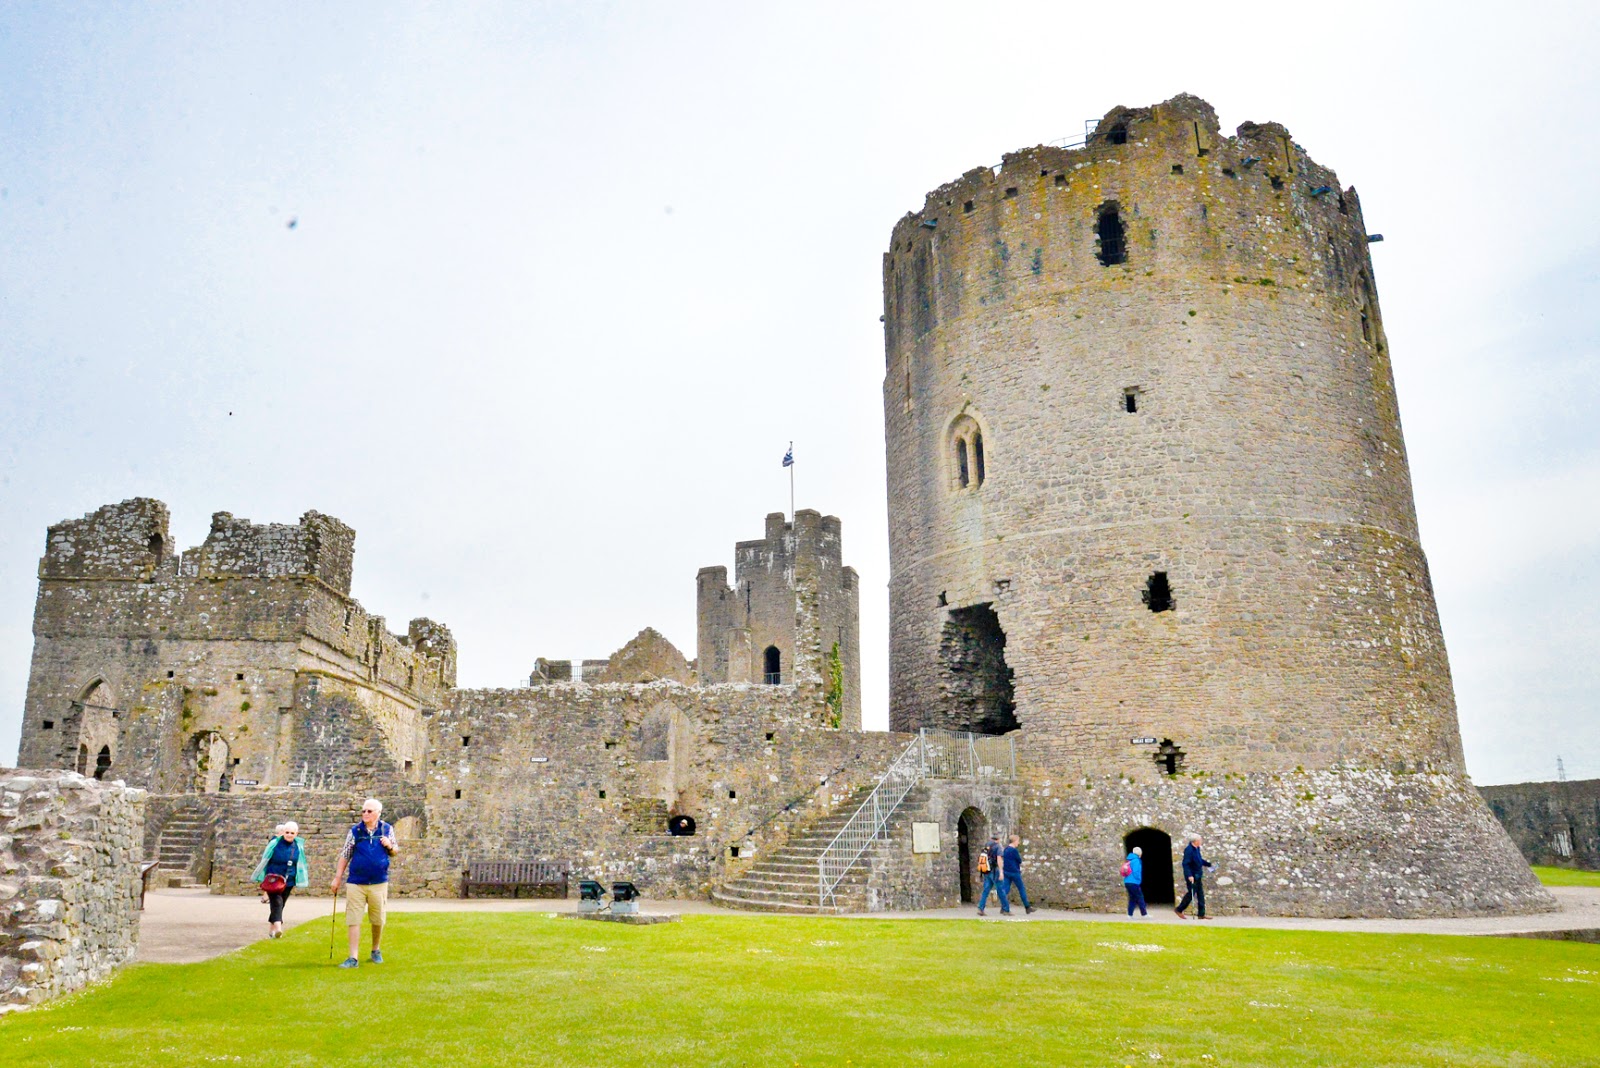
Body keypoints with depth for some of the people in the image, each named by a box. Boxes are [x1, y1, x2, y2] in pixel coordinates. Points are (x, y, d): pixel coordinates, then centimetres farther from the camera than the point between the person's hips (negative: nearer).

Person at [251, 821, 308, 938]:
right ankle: (278, 927, -33)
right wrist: (264, 880, 0)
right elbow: (265, 861, -2)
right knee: (277, 902, -21)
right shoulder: (275, 844, -8)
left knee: (280, 905, 12)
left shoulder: (298, 847, 3)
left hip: (288, 882, 4)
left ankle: (271, 928, 27)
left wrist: (297, 882, 18)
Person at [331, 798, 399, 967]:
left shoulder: (387, 829, 3)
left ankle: (376, 950, 30)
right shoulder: (355, 831, 0)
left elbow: (395, 851, 12)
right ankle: (353, 958, 1)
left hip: (379, 883, 1)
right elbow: (345, 856, 5)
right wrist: (337, 877, 1)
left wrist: (390, 846, -11)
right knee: (353, 921, -3)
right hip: (355, 883, -1)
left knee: (378, 921, 10)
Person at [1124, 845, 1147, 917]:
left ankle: (1130, 915, 9)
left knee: (1132, 898, 11)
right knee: (1140, 898, 1)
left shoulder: (1130, 861, 15)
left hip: (1127, 882, 8)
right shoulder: (1136, 860, -11)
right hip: (1133, 883, -8)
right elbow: (1136, 872, -17)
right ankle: (1144, 914, 6)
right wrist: (1139, 880, -4)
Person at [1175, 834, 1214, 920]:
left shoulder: (1197, 848, 7)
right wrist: (1189, 875, -28)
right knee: (1191, 894, -2)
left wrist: (1209, 864, 13)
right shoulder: (1189, 850, -21)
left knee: (1200, 894, 10)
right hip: (1192, 876, -9)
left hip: (1198, 876, 9)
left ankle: (1201, 914, 16)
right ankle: (1179, 910, 12)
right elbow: (1185, 864, -24)